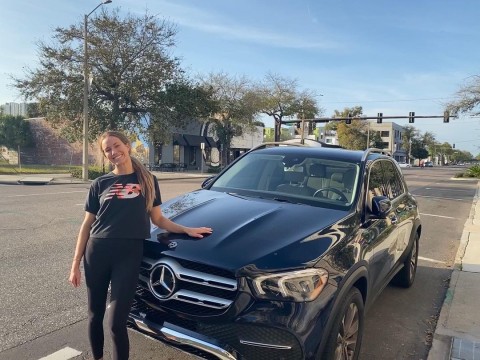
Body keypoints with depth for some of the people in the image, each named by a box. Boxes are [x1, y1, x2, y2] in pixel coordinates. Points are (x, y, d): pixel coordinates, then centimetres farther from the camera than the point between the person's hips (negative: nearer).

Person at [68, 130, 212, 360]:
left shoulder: (148, 181, 6)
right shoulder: (100, 184, 6)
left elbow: (157, 219, 10)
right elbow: (87, 225, 8)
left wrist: (187, 230, -2)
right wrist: (76, 264, 5)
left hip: (130, 254, -2)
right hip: (97, 252, 2)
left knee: (116, 322, -2)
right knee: (95, 315, 17)